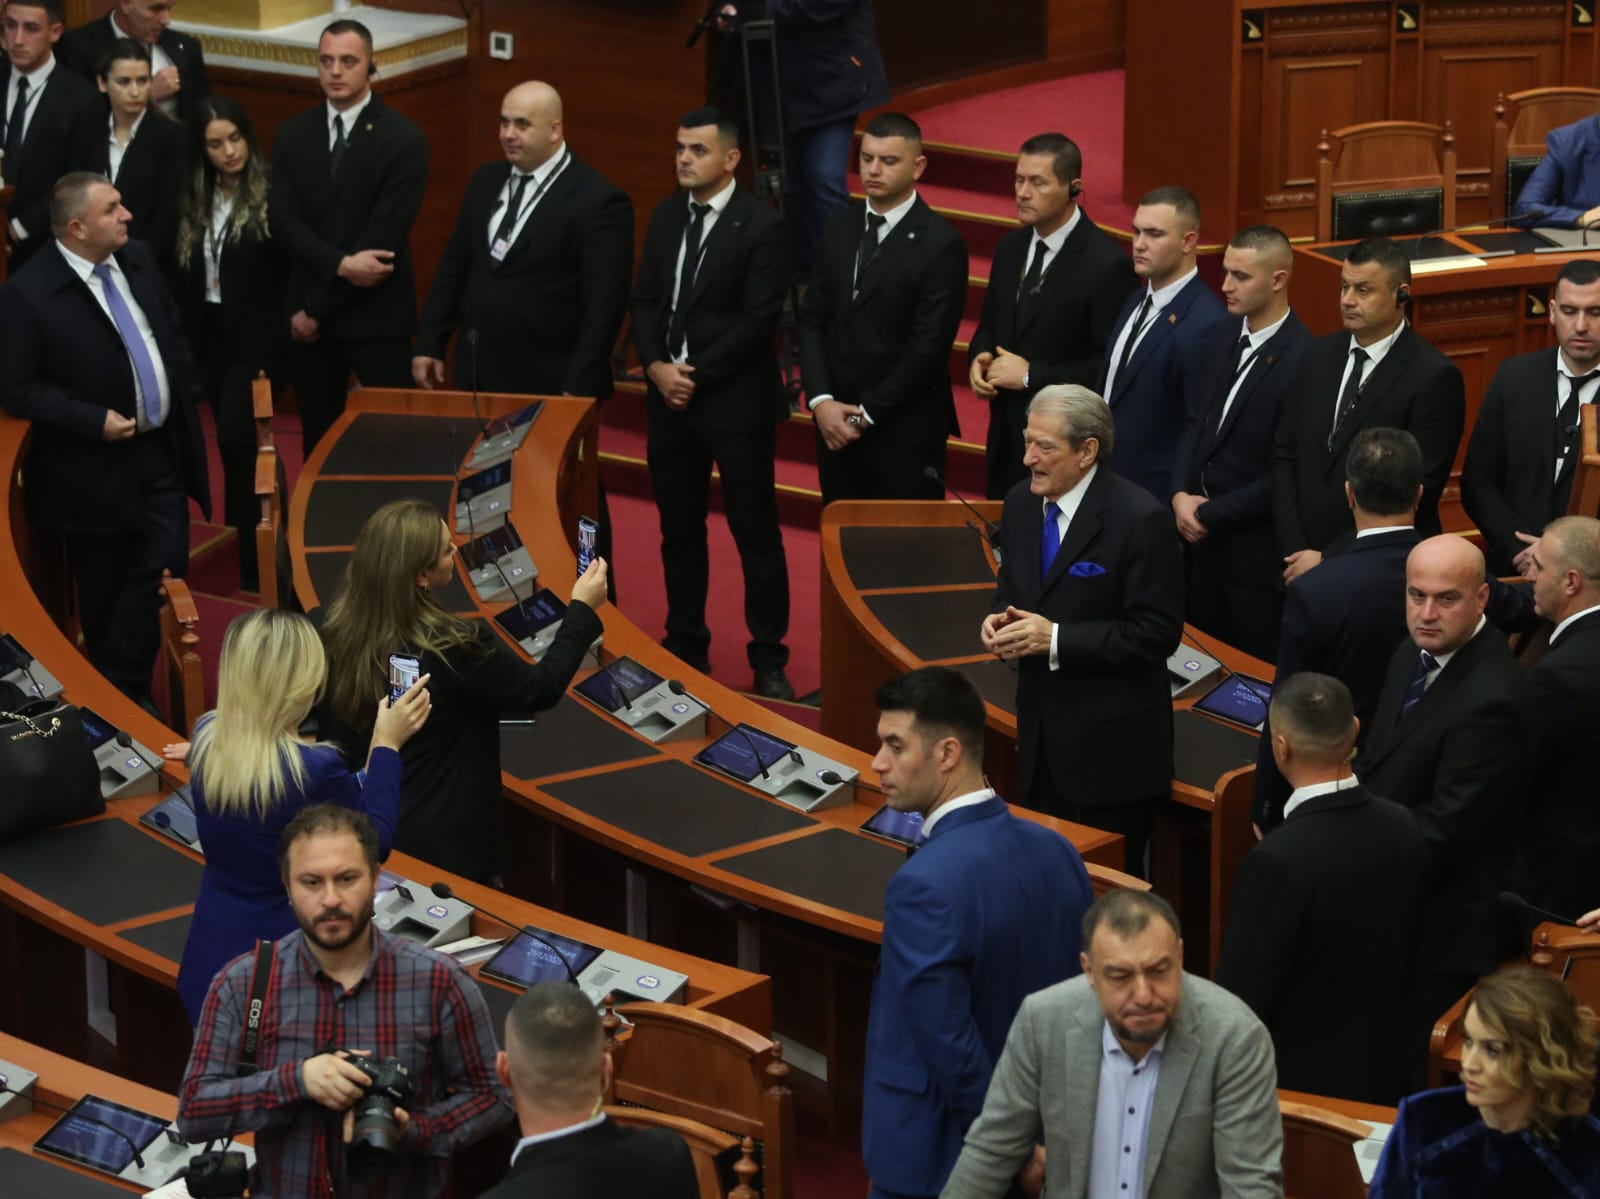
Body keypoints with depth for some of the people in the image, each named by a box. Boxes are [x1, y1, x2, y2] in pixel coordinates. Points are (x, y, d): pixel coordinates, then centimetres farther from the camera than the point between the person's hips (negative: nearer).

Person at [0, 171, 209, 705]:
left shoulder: (138, 259, 1)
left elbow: (173, 332, 16)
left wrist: (182, 396, 5)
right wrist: (94, 421, -21)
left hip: (162, 450, 5)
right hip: (96, 469, -5)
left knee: (164, 569, 2)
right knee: (103, 591, 10)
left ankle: (128, 684, 17)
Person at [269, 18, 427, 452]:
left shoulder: (403, 139, -9)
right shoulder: (293, 134, 6)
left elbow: (382, 236, -14)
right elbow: (282, 221, -2)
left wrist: (317, 308, -12)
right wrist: (340, 265, -20)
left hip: (377, 316, -4)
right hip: (306, 310, 4)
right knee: (318, 441, 11)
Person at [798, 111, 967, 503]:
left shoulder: (940, 244, -11)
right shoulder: (840, 227, 8)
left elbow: (928, 347, -14)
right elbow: (812, 319, 7)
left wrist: (867, 413, -12)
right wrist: (821, 400, -6)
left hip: (905, 429, -5)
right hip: (834, 420, 6)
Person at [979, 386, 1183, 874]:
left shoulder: (1140, 519, -18)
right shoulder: (1022, 503, 4)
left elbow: (1157, 632, -18)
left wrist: (1057, 639, -23)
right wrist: (997, 619, -5)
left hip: (1110, 744, -7)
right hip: (1041, 730, 7)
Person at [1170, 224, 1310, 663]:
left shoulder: (1301, 360, -20)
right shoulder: (1225, 336, 6)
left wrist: (1210, 515, -12)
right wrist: (1181, 494, -3)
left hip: (1256, 552, -7)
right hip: (1201, 537, 7)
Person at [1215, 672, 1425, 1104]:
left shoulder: (1277, 862, -28)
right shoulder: (1402, 829, -5)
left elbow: (1239, 997, -20)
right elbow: (1405, 958, 8)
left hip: (1295, 1083, -7)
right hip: (1383, 1074, 7)